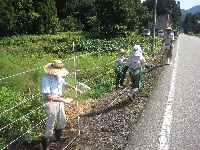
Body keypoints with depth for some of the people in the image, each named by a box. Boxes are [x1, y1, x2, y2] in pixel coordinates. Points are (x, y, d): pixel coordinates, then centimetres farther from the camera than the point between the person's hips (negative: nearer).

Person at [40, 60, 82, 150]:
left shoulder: (58, 76, -3)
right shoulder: (45, 79, -26)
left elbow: (65, 84, 21)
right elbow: (48, 97, -28)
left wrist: (75, 89, 14)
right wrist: (63, 100, -26)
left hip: (59, 102, 8)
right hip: (51, 104, -8)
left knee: (62, 122, 24)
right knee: (50, 126, -1)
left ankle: (58, 136, 49)